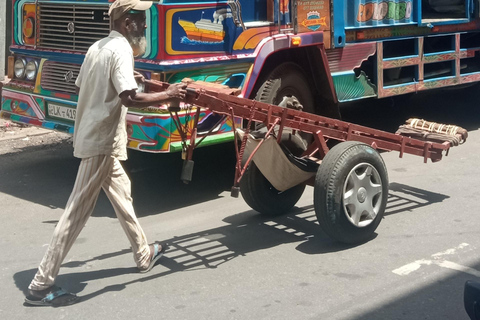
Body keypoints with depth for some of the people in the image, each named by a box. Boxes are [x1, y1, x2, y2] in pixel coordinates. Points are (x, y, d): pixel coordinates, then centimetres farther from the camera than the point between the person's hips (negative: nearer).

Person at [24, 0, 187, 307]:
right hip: (102, 142, -10)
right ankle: (41, 285, -1)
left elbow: (82, 87, 19)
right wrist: (167, 95, -16)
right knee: (78, 212, -6)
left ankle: (144, 255, 40)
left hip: (92, 135, 10)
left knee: (122, 194, 23)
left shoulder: (97, 47, 11)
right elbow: (130, 98, -28)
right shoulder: (121, 50, -17)